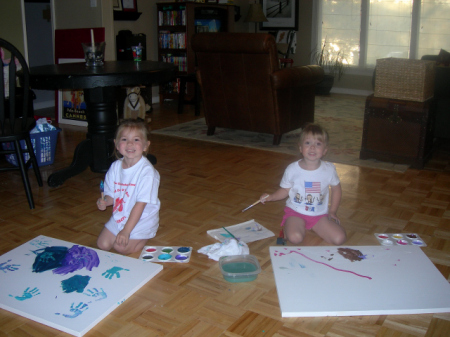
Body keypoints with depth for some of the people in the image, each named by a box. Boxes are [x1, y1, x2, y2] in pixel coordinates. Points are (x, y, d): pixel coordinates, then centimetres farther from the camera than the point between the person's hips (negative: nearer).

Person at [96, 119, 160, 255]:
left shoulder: (147, 171, -24)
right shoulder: (115, 167, -3)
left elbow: (141, 203, -25)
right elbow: (112, 194, 6)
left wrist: (126, 231, -25)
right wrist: (104, 202, -19)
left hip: (141, 220, -6)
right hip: (119, 217, 7)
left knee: (121, 247, -15)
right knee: (102, 244, 3)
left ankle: (145, 238, 13)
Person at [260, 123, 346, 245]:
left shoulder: (329, 169, -7)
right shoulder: (292, 169, -11)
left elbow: (336, 189, 10)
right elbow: (285, 190, 1)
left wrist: (333, 211, 7)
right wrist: (271, 197, -16)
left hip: (320, 214, 3)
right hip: (296, 213, -3)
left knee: (339, 239, -14)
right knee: (295, 238, -31)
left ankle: (314, 227, 12)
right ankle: (287, 227, 6)